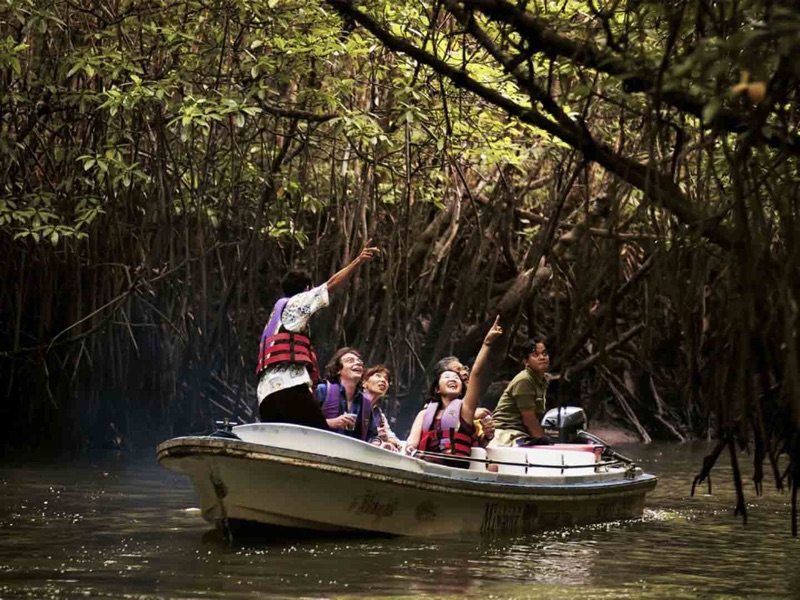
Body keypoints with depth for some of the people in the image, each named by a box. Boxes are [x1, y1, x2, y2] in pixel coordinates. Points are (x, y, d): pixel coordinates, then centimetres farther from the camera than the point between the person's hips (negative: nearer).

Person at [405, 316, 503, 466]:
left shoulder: (464, 408, 19)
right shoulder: (425, 413, 27)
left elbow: (477, 373, 10)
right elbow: (413, 438, 11)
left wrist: (487, 342, 2)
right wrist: (410, 447, -14)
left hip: (456, 467, -2)